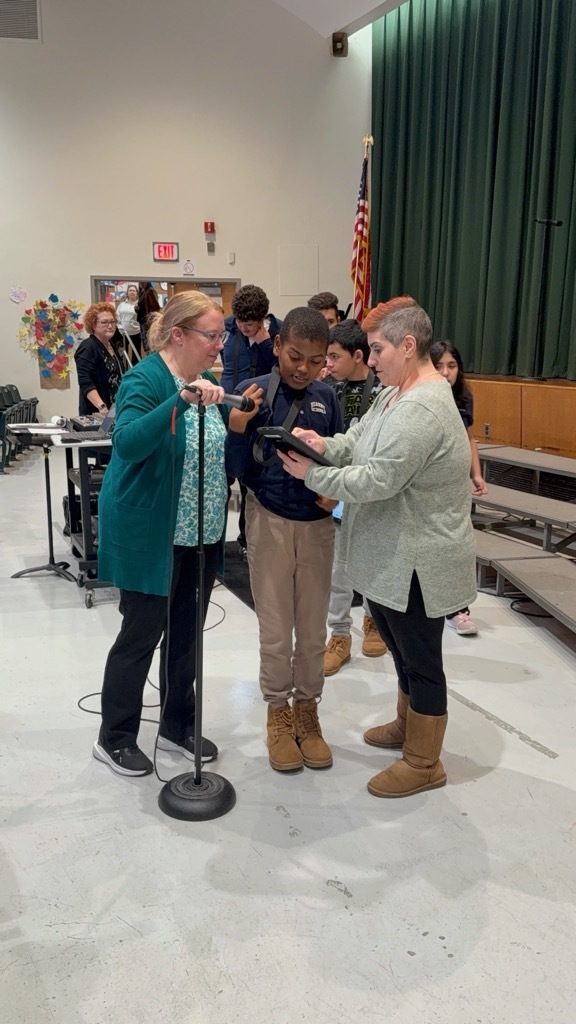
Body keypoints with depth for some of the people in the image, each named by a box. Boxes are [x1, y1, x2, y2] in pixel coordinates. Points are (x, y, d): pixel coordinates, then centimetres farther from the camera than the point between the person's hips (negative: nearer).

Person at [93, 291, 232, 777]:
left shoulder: (206, 381, 7)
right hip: (150, 535, -7)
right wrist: (182, 400, -44)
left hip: (200, 535, 8)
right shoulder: (145, 379, -16)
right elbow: (127, 443, -35)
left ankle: (177, 726, 33)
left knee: (185, 633, 16)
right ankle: (114, 739, 23)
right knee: (141, 635, 4)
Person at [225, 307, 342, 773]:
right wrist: (237, 428, -25)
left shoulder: (327, 397, -1)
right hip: (270, 522, -2)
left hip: (317, 524, 3)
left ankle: (307, 712, 32)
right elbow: (239, 471, -9)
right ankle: (279, 714, 29)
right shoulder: (252, 392, -10)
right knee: (276, 630, 9)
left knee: (313, 629, 13)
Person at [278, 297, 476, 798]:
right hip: (391, 558, 10)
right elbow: (357, 440, 9)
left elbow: (376, 480, -28)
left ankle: (423, 762, 23)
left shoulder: (422, 410, -25)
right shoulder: (395, 394, 9)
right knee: (403, 650, 25)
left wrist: (312, 474, -16)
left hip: (417, 563, -10)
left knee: (421, 660, 6)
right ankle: (407, 727, 45)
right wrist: (324, 445, -12)